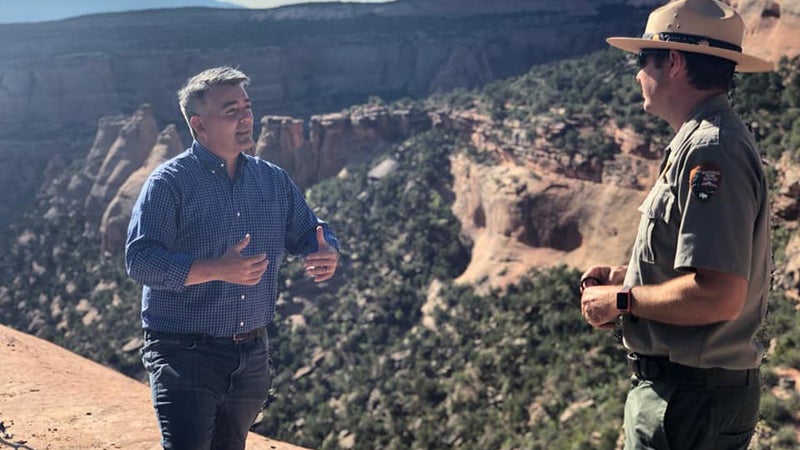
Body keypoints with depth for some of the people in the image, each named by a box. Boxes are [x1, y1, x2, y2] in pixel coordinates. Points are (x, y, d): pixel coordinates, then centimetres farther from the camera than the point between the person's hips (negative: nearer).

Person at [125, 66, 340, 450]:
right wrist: (216, 269, -31)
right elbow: (140, 259, -19)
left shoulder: (274, 181, 7)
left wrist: (328, 254, -12)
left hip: (252, 356, 6)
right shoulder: (169, 183, -10)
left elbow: (309, 232, 14)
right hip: (185, 355, -6)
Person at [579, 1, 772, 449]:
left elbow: (718, 295, -30)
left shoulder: (711, 151, -21)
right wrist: (630, 276, 11)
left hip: (689, 399, -10)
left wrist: (622, 300, -16)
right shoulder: (712, 138, 12)